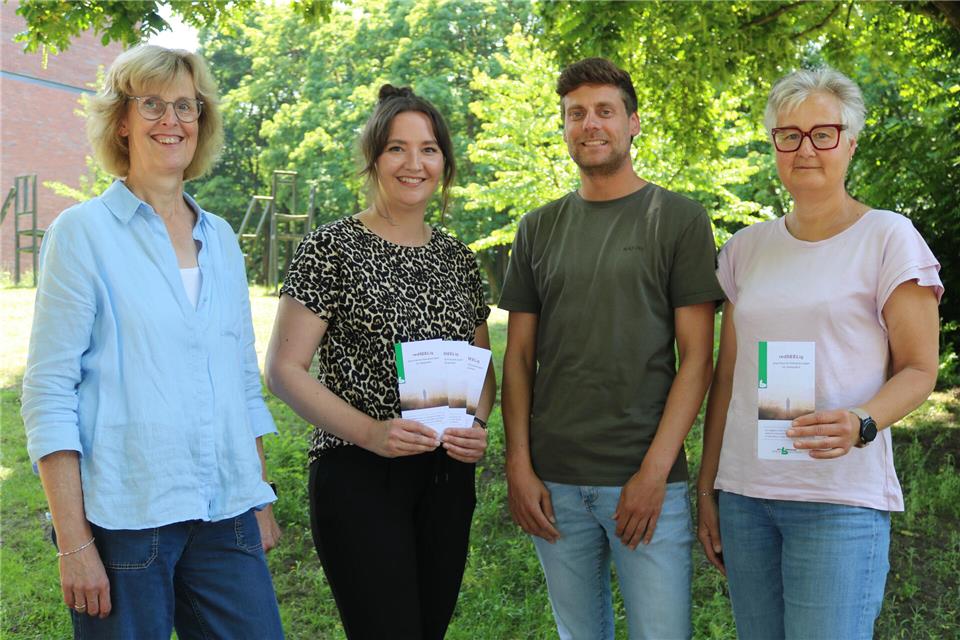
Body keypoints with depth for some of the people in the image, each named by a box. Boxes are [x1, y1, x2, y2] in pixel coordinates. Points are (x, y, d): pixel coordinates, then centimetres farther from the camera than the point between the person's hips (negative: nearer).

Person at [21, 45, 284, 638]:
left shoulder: (221, 239, 12)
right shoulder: (83, 230, -3)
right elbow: (49, 393, -7)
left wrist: (263, 500, 14)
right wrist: (73, 543, -12)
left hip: (226, 517, 5)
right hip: (124, 517, -4)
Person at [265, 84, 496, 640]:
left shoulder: (459, 260, 11)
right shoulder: (332, 249, -6)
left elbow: (482, 368, 18)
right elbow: (284, 370, -9)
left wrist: (477, 425, -3)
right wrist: (370, 432, -20)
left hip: (447, 479, 6)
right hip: (358, 477, -5)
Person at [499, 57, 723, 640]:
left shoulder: (680, 220, 0)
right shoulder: (539, 229, 10)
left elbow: (696, 357, -4)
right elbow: (520, 357, 10)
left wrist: (655, 470, -12)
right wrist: (519, 465, 0)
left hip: (647, 480, -3)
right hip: (554, 483, 3)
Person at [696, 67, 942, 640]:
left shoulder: (888, 237, -2)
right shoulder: (746, 248, 12)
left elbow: (919, 370, -3)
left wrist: (860, 423, -23)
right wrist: (707, 487, 12)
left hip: (841, 499, -4)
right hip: (743, 492, 4)